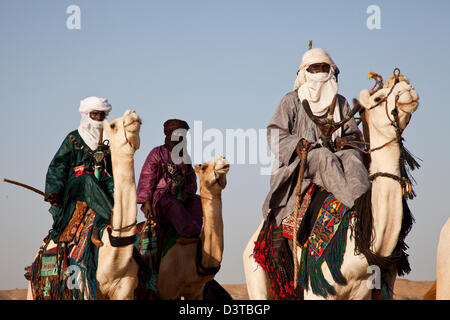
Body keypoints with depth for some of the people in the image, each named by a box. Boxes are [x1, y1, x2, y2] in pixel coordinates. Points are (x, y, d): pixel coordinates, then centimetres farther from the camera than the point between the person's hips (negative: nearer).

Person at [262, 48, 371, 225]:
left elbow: (354, 135, 18)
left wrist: (343, 141, -7)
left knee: (352, 154, -30)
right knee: (323, 155, -36)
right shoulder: (291, 101, 12)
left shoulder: (340, 103, 22)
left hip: (333, 154, 3)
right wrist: (297, 143, -15)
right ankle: (357, 205, -53)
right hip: (298, 159, -3)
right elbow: (275, 132, 4)